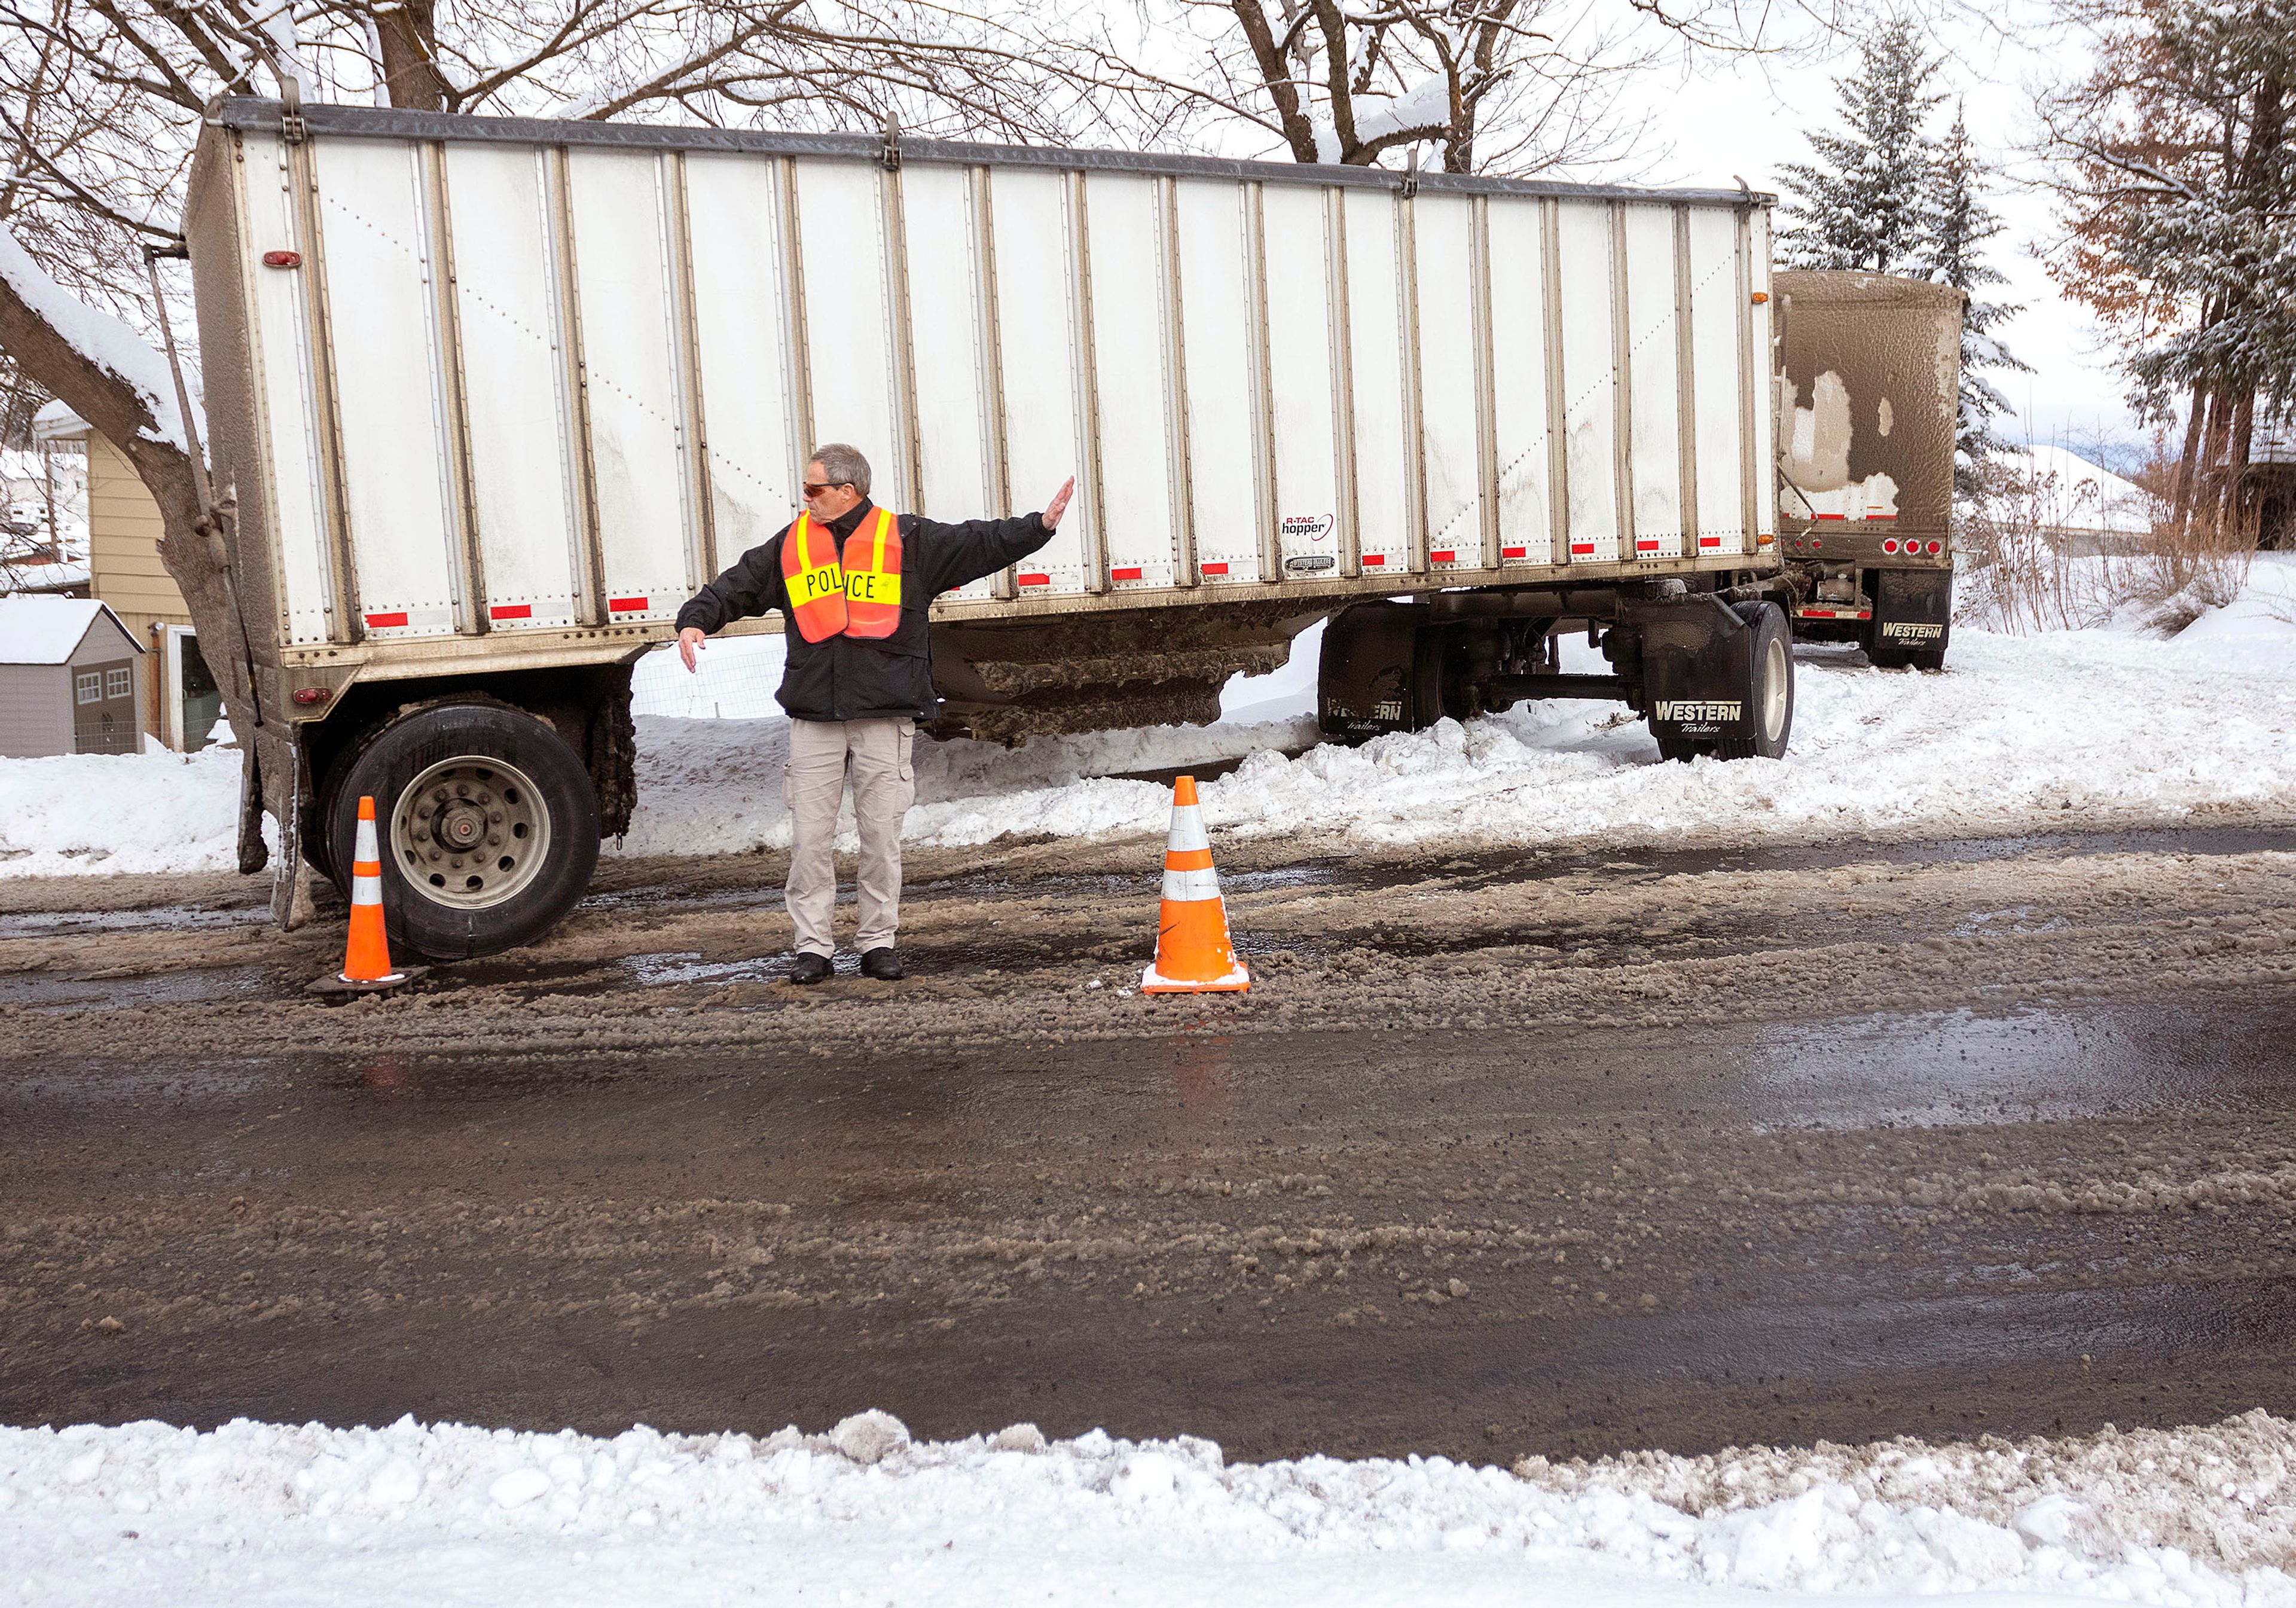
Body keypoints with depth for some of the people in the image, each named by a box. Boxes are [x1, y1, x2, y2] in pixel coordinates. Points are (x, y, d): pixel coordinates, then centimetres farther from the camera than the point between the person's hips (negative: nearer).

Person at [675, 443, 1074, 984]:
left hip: (886, 717, -2)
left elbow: (981, 544, 1)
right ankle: (812, 945, 11)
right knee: (810, 836, 1)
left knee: (882, 833, 3)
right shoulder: (792, 544, 12)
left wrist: (1041, 525, -8)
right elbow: (738, 586, 16)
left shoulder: (908, 540, 4)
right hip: (813, 719, 2)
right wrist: (697, 620, 1)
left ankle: (878, 941, 15)